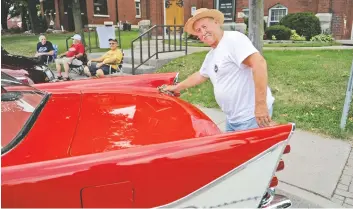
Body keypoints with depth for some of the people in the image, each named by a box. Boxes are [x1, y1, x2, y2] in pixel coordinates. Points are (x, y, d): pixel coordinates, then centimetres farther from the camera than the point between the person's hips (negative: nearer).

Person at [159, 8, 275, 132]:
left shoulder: (233, 38, -14)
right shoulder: (211, 55, 14)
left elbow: (259, 63, -26)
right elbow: (200, 75, 32)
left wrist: (261, 105, -29)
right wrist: (177, 87, 37)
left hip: (251, 117, -9)